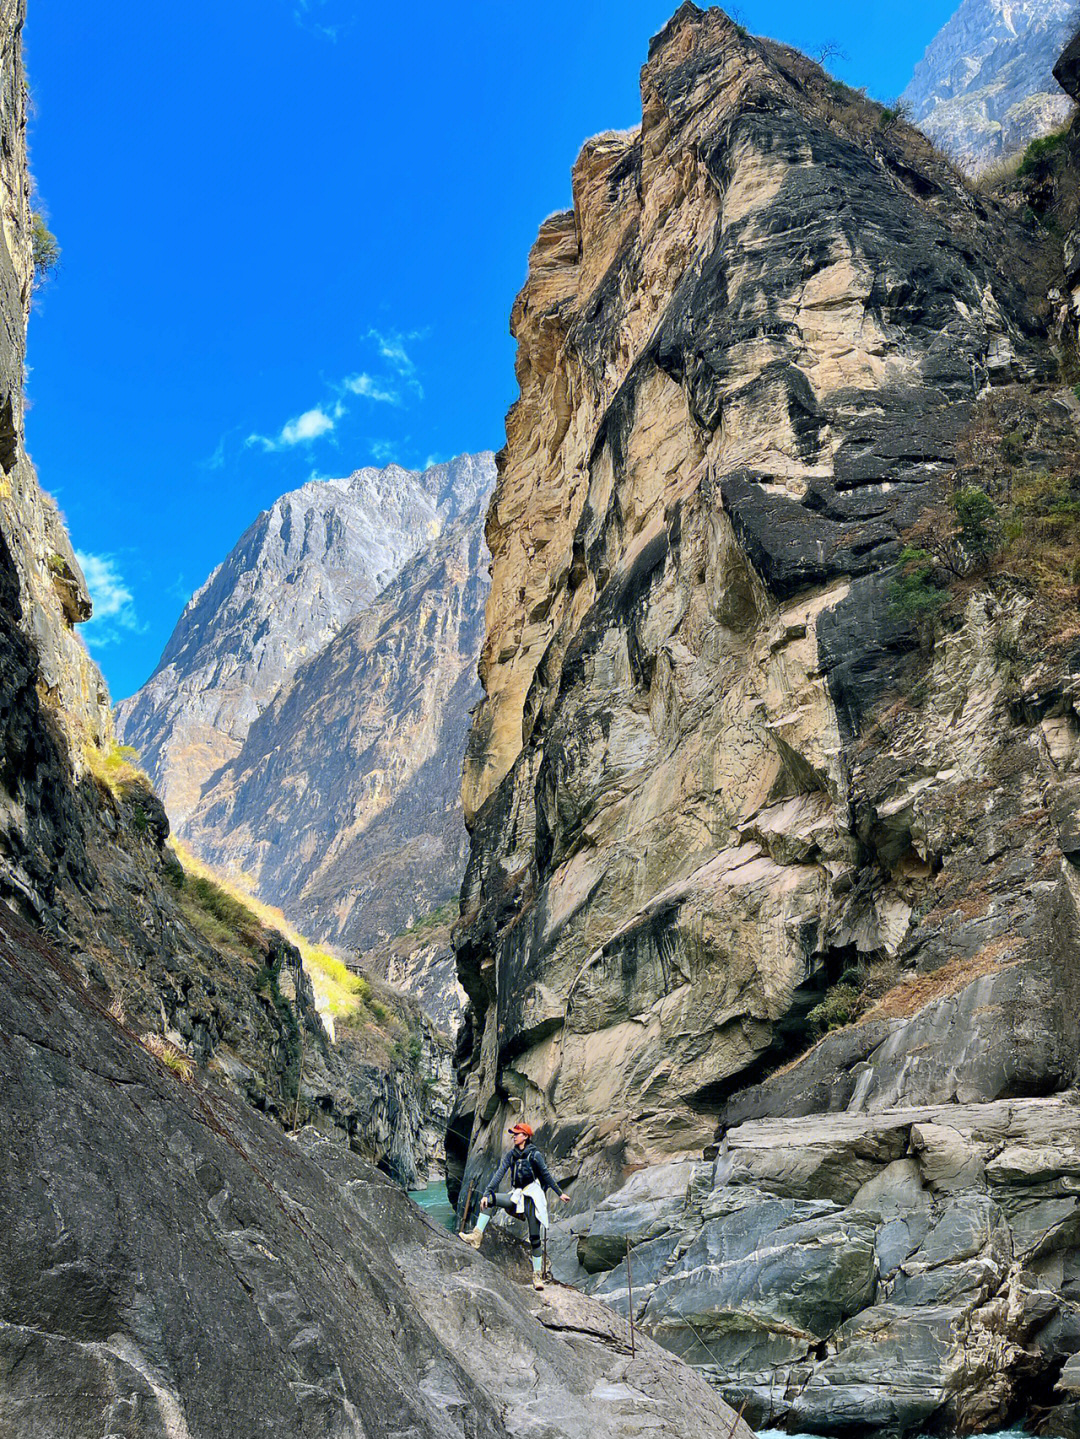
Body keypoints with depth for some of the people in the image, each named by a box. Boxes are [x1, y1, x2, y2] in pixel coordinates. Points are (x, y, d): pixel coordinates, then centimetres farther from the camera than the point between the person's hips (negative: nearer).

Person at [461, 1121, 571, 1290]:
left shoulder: (534, 1154, -9)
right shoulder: (510, 1155, 5)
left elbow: (546, 1174, -3)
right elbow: (499, 1174, -2)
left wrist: (560, 1193, 0)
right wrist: (487, 1193, -12)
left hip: (532, 1197, -5)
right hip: (517, 1196, 5)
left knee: (534, 1238, -5)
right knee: (487, 1200, -9)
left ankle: (537, 1275, 4)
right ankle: (476, 1237, -14)